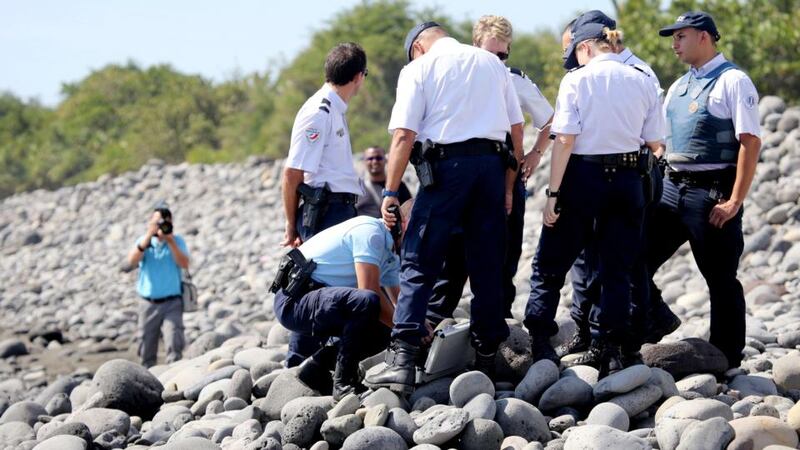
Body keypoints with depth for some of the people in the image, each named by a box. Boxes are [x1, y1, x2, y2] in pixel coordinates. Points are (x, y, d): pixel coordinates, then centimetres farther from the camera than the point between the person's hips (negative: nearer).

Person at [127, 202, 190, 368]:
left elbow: (184, 264, -12)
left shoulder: (177, 241, 4)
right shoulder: (144, 241, 6)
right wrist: (148, 236, -20)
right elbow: (132, 261, -12)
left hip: (172, 303, -2)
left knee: (174, 345, -16)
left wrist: (170, 240, -18)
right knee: (146, 350, 7)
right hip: (148, 303, 2)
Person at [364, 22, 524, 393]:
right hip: (492, 163, 4)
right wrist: (508, 186, 18)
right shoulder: (492, 63, 18)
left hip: (446, 165, -4)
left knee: (419, 265, -3)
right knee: (487, 268, 10)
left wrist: (390, 191, -3)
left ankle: (402, 360, -13)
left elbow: (404, 136, -5)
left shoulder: (419, 68, 5)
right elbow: (517, 129, 15)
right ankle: (486, 359, 14)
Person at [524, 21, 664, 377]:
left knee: (550, 265, 9)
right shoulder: (642, 83, 5)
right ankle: (609, 351, 8)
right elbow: (654, 144, 7)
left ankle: (540, 344, 8)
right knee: (617, 270, 10)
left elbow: (565, 140, -12)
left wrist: (554, 193, -10)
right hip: (628, 179, 3)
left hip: (583, 177, -3)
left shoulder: (577, 81, -6)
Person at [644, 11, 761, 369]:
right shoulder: (678, 87, 16)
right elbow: (657, 139, 22)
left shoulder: (732, 82, -8)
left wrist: (735, 202, -20)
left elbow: (750, 143, -15)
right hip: (672, 188, 8)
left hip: (712, 193, -8)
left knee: (720, 279, 1)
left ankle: (727, 363, 9)